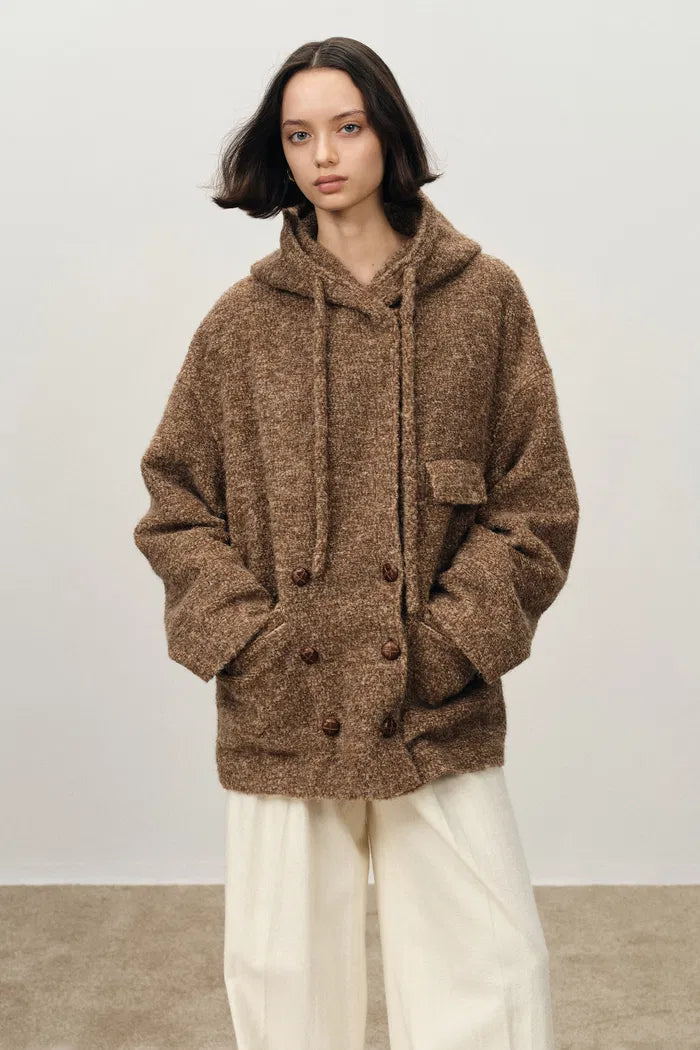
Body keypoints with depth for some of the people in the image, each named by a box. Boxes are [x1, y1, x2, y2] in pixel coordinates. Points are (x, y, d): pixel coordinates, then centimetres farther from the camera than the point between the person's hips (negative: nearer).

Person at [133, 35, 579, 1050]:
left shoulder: (484, 297, 2)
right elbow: (174, 503, 7)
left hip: (440, 718, 0)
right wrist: (247, 638, -5)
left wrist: (449, 644, -8)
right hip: (280, 717, 1)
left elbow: (537, 504, 2)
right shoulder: (244, 318, 4)